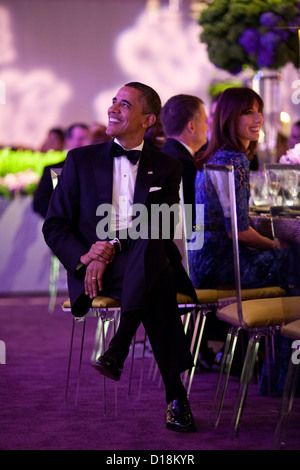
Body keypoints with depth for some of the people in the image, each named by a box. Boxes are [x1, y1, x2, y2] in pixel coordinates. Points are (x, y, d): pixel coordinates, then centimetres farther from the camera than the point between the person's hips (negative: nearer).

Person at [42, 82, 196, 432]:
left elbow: (162, 228, 1)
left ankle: (117, 350, -42)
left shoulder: (166, 168, 16)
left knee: (151, 249, -39)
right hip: (93, 271, -1)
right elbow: (54, 226, 10)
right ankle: (175, 394, -41)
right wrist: (84, 258, -11)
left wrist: (112, 247, -15)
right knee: (159, 285, -36)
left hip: (144, 263, 1)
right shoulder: (81, 160, 15)